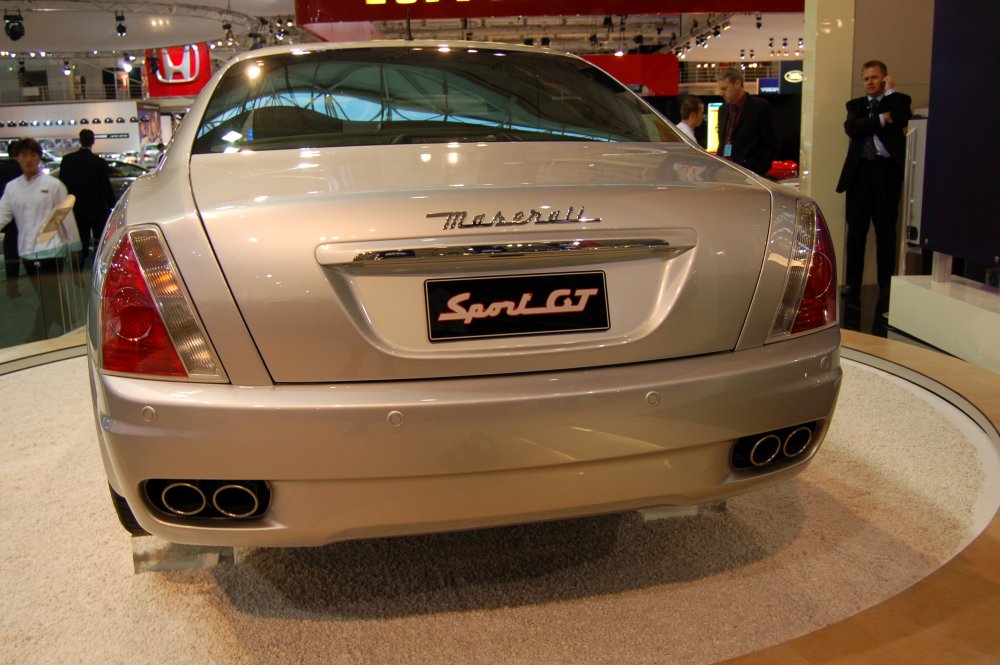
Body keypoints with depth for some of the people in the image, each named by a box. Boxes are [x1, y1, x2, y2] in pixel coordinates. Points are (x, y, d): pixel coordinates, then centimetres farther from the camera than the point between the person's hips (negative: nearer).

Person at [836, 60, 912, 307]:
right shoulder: (856, 105, 16)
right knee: (856, 230, 3)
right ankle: (852, 286, 8)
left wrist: (891, 91, -3)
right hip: (860, 171, 2)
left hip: (887, 170, -2)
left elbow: (901, 120, -14)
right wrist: (881, 119, -8)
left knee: (886, 231, 0)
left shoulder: (898, 101, 9)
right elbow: (851, 128, -4)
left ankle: (885, 289, 4)